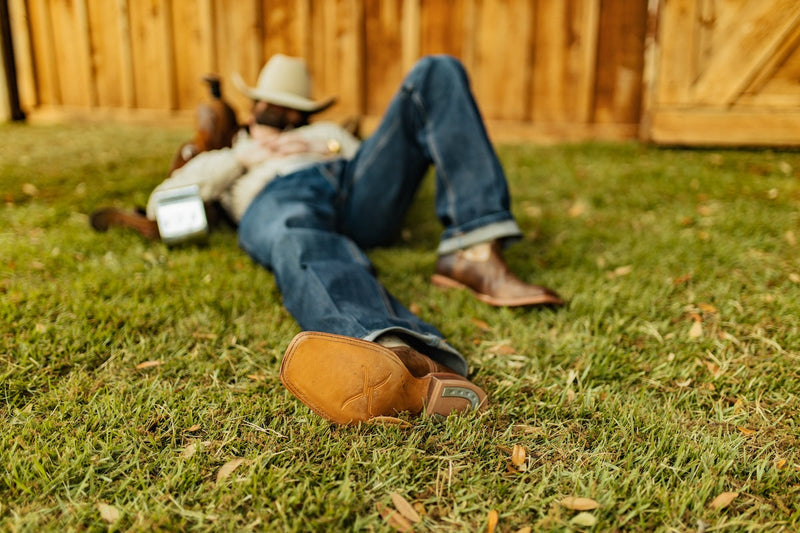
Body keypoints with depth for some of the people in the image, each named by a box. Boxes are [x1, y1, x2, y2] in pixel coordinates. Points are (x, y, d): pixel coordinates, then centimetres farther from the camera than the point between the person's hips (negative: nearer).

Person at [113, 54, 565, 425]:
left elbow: (380, 161, 28)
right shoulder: (225, 159, 41)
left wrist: (321, 149, 13)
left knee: (437, 73, -10)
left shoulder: (326, 132, 45)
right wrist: (239, 159, 15)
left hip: (354, 182, 3)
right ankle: (400, 356, -78)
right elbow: (161, 204, 23)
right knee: (302, 242, -42)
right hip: (276, 196, -3)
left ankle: (474, 254, -31)